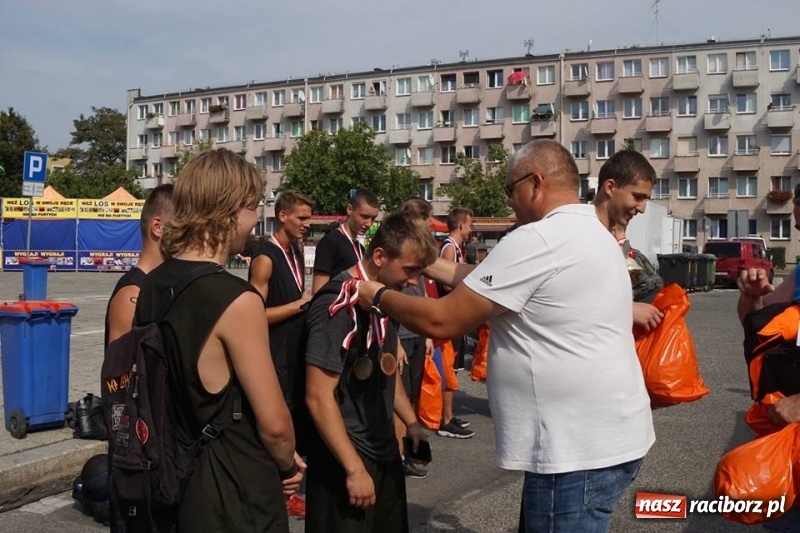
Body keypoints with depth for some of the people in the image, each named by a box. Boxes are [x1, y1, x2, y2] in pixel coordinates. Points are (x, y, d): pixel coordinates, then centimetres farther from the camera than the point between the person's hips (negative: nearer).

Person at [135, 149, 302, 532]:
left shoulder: (152, 286, 1)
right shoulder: (236, 300, -23)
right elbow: (273, 422, -20)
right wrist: (287, 465, -1)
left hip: (175, 478, 8)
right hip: (235, 494, -7)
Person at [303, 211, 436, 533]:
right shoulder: (339, 304, -20)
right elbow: (318, 397, -23)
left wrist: (411, 421, 14)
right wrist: (354, 468, -21)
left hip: (384, 452, 9)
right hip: (345, 459, -8)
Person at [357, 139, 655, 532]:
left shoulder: (537, 240, -19)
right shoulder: (588, 232, 13)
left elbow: (441, 321, -16)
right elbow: (486, 283, 18)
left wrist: (379, 296, 0)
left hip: (580, 450, -10)